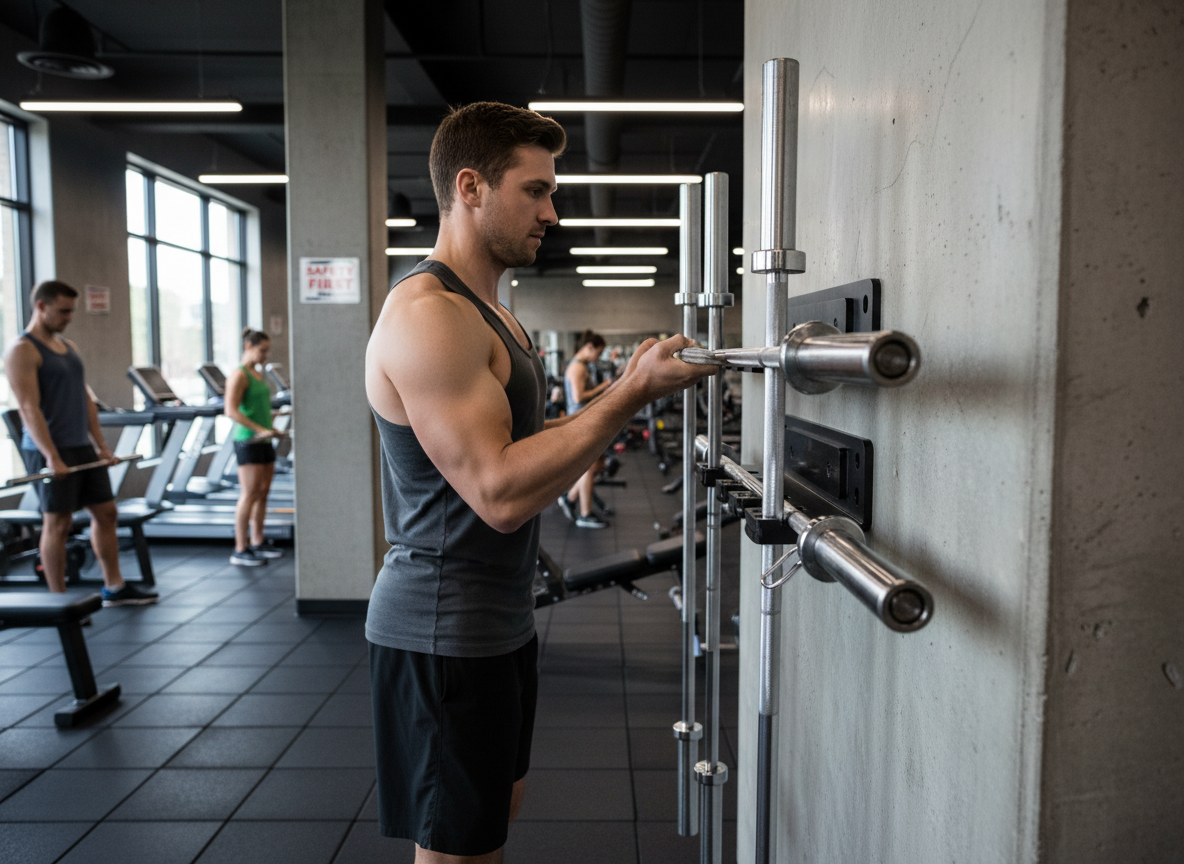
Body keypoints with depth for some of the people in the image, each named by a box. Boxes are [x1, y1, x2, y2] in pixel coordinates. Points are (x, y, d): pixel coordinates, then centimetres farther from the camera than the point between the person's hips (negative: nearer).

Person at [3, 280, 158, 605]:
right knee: (58, 523, -2)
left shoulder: (68, 346, 15)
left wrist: (101, 444, 12)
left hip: (82, 447, 8)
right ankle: (58, 601, 10)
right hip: (51, 450, -8)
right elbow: (29, 408, -18)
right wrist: (52, 456, -25)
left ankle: (114, 588, 20)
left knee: (106, 512, 10)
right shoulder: (22, 351, -10)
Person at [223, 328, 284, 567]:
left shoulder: (258, 374, 16)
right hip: (248, 442, -9)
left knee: (263, 494, 11)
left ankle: (258, 542, 21)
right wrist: (259, 429, -24)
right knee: (249, 496, -7)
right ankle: (240, 550, -1)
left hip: (264, 441, 9)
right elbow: (231, 411, -20)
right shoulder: (239, 375, -12)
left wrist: (269, 429, 19)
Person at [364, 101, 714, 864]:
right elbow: (499, 493, -28)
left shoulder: (489, 310, 12)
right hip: (443, 631, -10)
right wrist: (629, 395, -25)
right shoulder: (427, 314, -21)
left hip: (500, 617, 10)